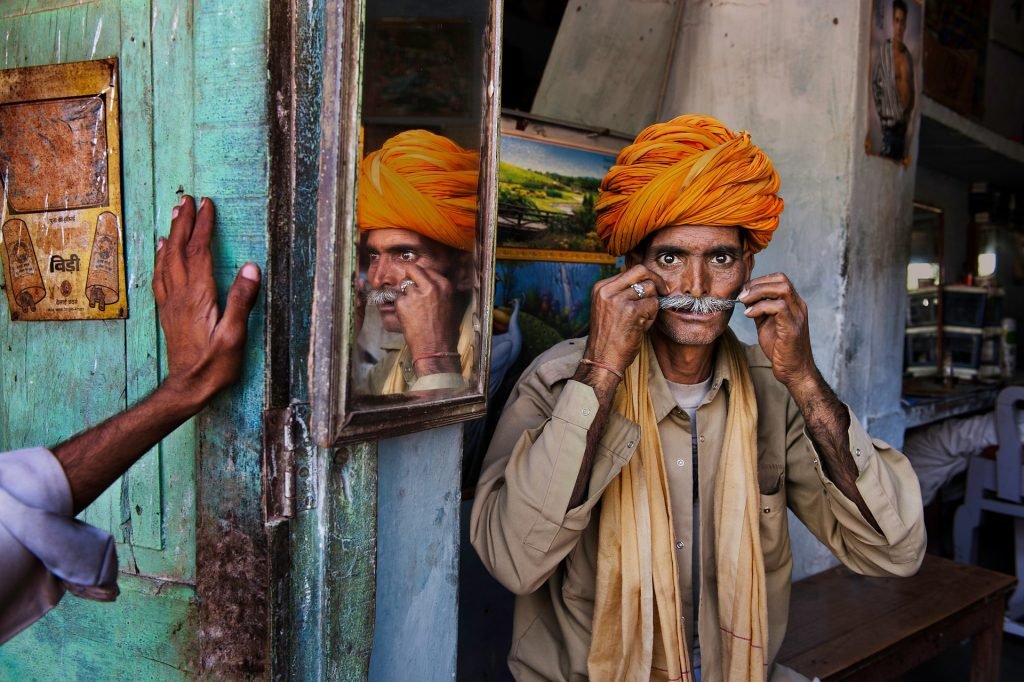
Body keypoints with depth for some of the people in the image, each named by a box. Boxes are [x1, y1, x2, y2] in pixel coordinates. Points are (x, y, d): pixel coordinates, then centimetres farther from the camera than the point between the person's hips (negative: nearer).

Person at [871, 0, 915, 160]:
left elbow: (911, 87, 18)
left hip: (904, 123, 6)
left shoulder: (909, 56, 11)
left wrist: (910, 114, 11)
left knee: (901, 159, 9)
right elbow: (874, 83, 0)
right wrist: (880, 111, -3)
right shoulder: (883, 51, -5)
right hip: (890, 123, -6)